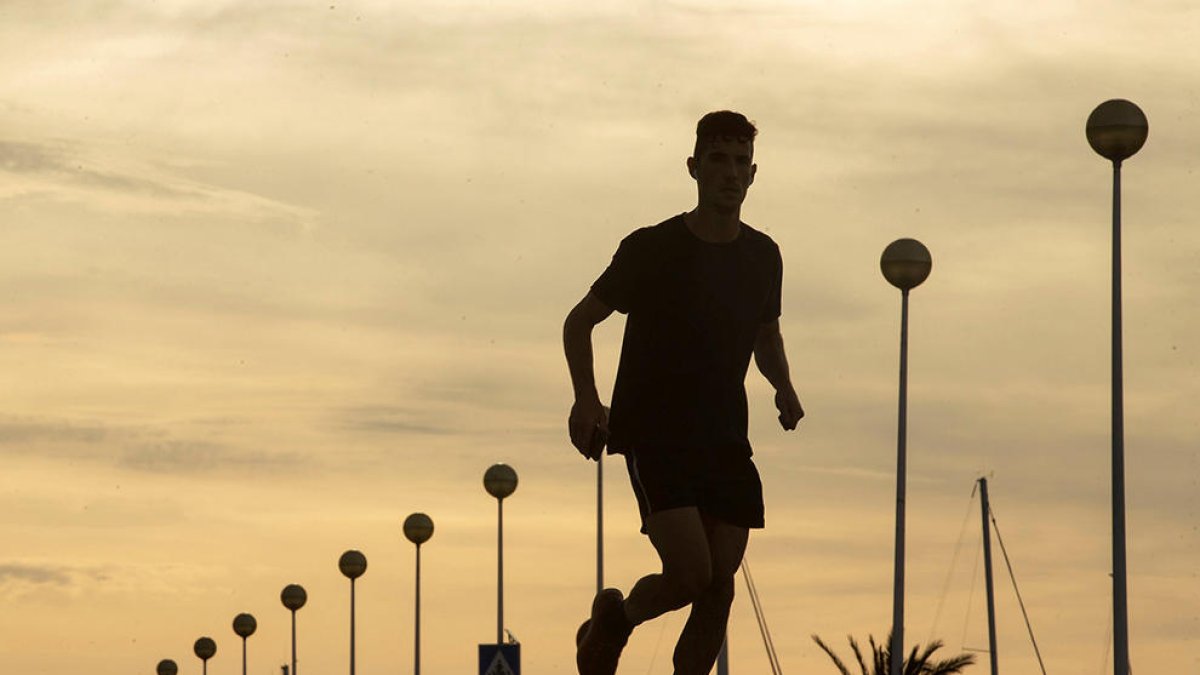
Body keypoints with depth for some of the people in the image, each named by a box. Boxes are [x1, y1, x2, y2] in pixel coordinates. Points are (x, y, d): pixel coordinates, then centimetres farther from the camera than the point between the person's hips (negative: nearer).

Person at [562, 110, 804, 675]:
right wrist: (586, 397, -12)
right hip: (653, 434, -5)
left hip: (725, 442, 5)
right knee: (690, 572, -18)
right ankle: (614, 619, 12)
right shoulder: (651, 249, -7)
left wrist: (783, 386, 5)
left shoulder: (763, 257, 8)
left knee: (719, 585, -4)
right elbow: (580, 322, 3)